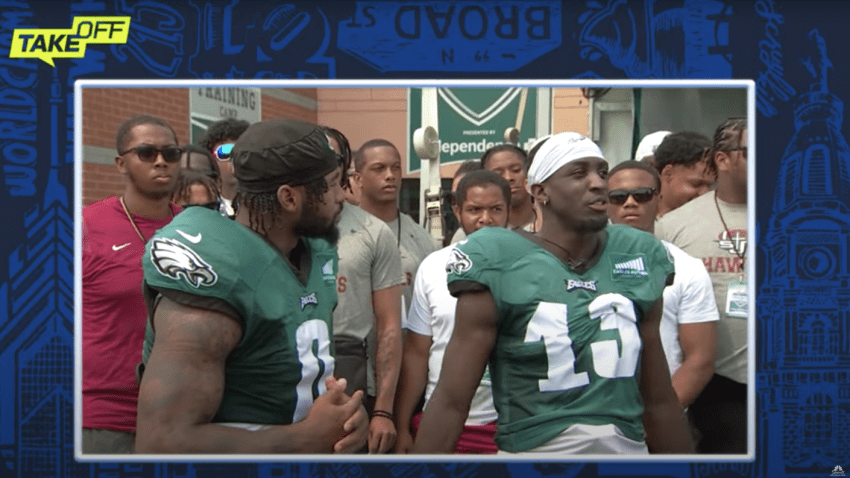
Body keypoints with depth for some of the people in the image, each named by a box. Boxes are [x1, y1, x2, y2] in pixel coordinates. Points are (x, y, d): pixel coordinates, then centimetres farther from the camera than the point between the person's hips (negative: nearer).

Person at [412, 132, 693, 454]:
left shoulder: (637, 259, 1)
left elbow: (659, 398, 8)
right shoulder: (499, 267, -12)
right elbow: (451, 401, -14)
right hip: (532, 448, -4)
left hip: (629, 448, 4)